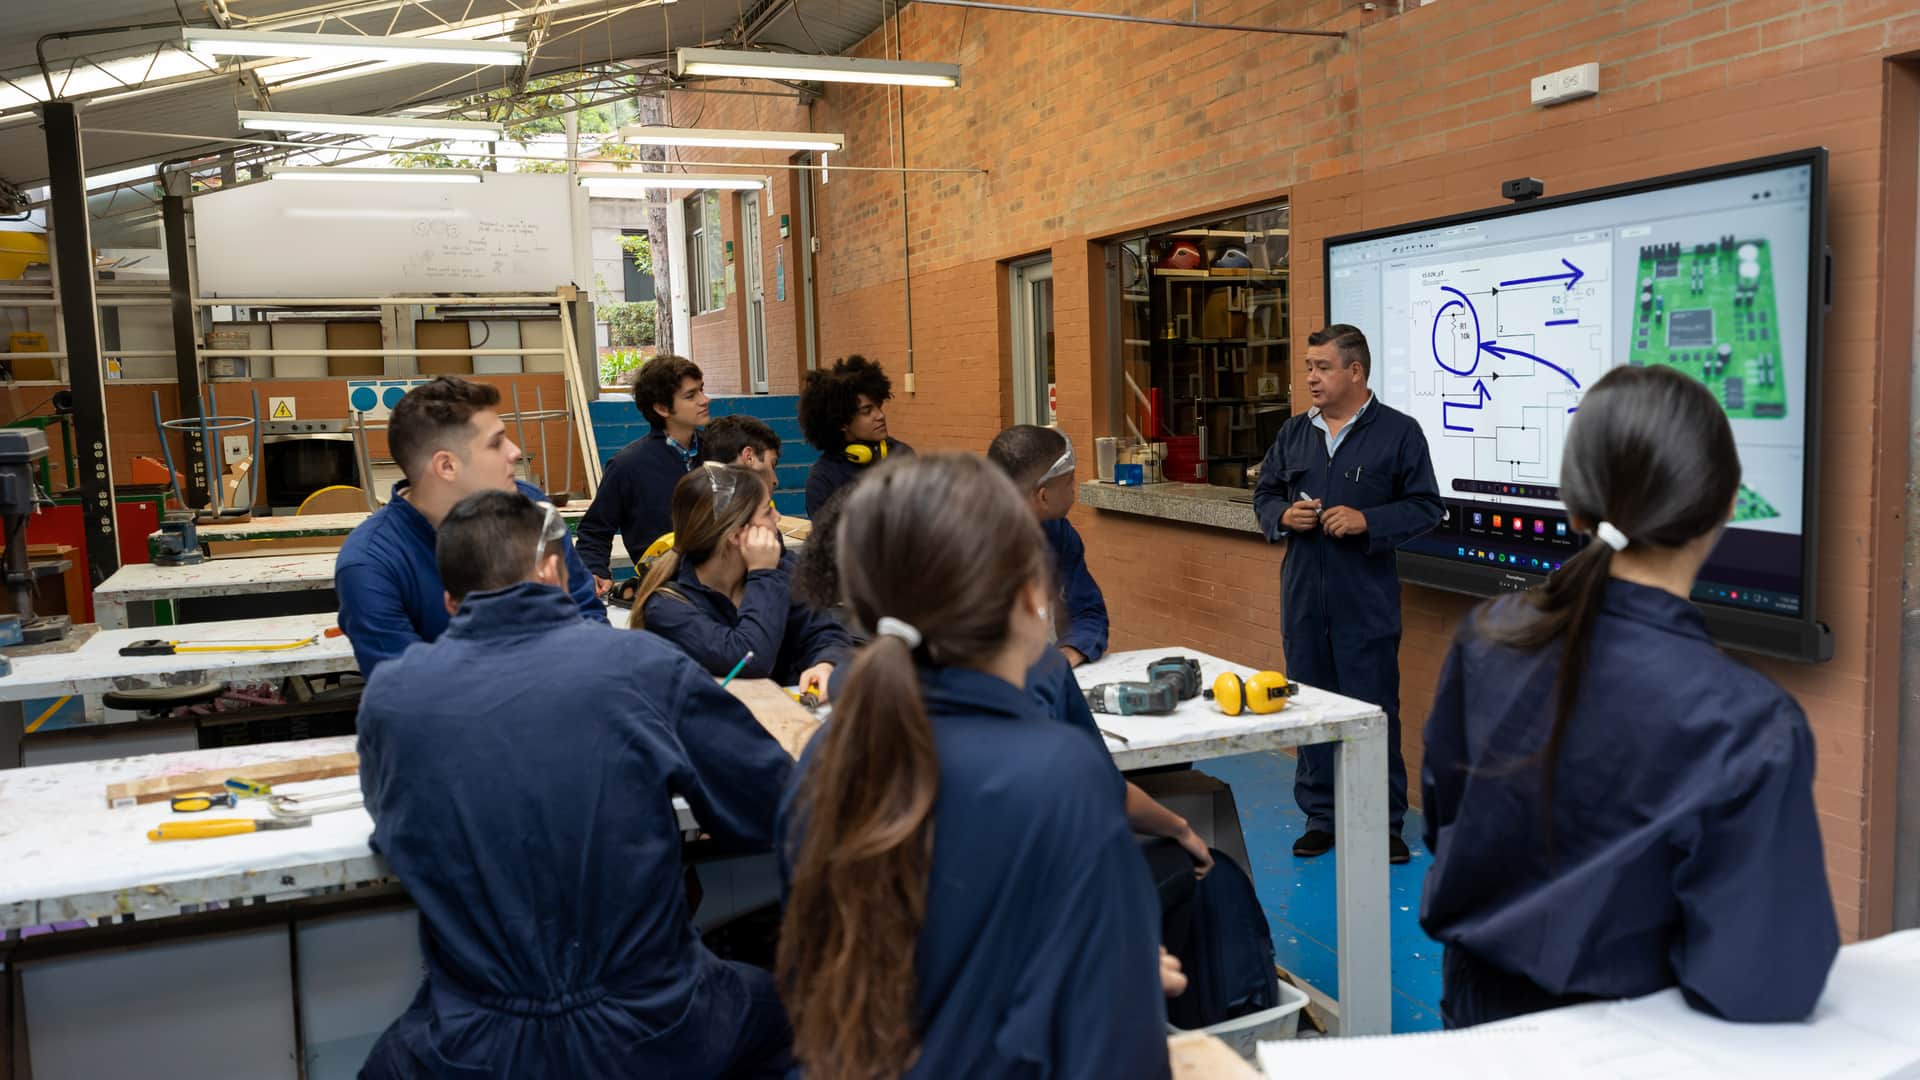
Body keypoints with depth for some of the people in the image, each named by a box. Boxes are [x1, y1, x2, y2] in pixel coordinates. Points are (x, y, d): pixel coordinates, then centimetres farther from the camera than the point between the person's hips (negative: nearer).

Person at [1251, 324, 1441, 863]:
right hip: (1303, 597, 5)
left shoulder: (1398, 431, -4)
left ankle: (1386, 822, 15)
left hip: (1366, 602, -4)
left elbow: (1425, 506, -5)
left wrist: (1367, 521, -18)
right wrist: (1282, 515, -6)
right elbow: (1264, 493, 16)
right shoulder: (1294, 432, 10)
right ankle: (1320, 815, 23)